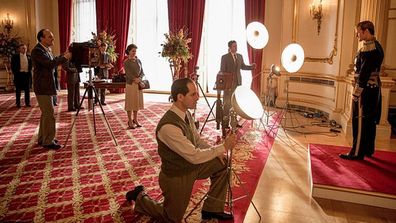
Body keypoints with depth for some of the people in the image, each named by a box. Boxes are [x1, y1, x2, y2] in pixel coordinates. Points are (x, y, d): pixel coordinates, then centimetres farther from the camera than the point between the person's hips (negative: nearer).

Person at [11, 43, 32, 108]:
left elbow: (31, 65, 14)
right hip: (19, 74, -3)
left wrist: (29, 72, 1)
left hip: (27, 74, 3)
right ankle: (18, 103, 9)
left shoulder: (29, 57, 9)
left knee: (27, 89, 7)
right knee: (18, 89, 3)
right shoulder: (15, 56, 1)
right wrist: (15, 73, -6)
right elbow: (13, 66, 1)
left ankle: (27, 103, 15)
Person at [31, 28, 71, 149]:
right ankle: (48, 141, 3)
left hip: (47, 86, 10)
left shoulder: (46, 49, 13)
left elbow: (53, 62, 17)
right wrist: (65, 57, -19)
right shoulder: (37, 50, -17)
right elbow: (50, 64, -27)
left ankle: (42, 138, 27)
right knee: (49, 114, -6)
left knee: (46, 113, 16)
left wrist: (63, 56, 6)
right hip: (42, 87, -10)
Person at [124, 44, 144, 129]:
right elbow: (128, 74, -13)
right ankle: (130, 121, 12)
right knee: (130, 103, 2)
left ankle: (135, 120, 24)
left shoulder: (138, 61, 9)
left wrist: (139, 78, -12)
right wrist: (134, 79, -19)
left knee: (137, 102, 11)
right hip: (130, 84, -5)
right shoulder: (126, 62, -5)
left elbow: (142, 72, 6)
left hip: (139, 84, 5)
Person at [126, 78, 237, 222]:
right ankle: (140, 198, 30)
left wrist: (216, 152, -7)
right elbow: (195, 157, -32)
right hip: (176, 176, -7)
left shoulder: (186, 114, -6)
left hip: (191, 165, 8)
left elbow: (197, 139, 8)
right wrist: (223, 147, -25)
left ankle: (212, 209, 15)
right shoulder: (169, 126, -34)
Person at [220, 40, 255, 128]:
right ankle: (225, 123, 4)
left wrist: (251, 66, 0)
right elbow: (222, 71, -6)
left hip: (238, 82, 5)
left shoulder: (240, 56, 10)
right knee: (227, 103, -3)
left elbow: (243, 66, 18)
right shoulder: (224, 57, -5)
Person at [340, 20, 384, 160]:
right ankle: (368, 150, 25)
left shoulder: (368, 47, -17)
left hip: (365, 90, -10)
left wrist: (356, 93, -18)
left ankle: (357, 153, 3)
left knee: (360, 122, -4)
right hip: (374, 89, 10)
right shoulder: (377, 46, 15)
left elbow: (364, 73, -21)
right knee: (370, 121, 15)